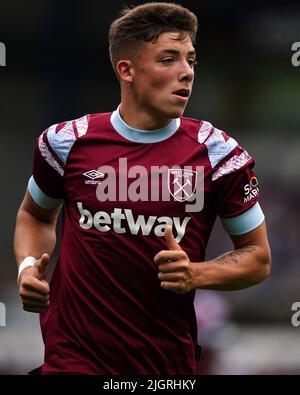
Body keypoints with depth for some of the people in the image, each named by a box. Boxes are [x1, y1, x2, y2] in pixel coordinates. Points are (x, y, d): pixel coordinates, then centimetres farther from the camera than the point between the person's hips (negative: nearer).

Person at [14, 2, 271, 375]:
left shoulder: (218, 153, -5)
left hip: (170, 362, 1)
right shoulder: (67, 142, -2)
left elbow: (257, 257, 3)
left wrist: (195, 274, -15)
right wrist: (28, 267, -3)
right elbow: (35, 215, 17)